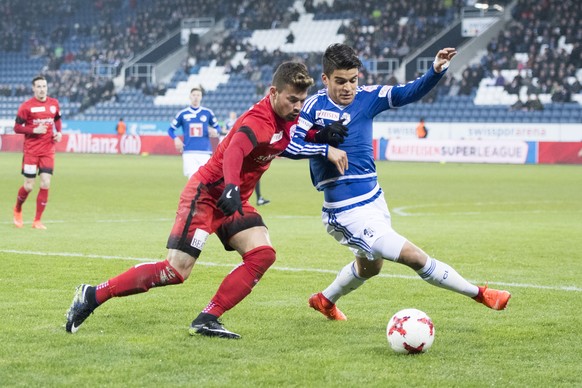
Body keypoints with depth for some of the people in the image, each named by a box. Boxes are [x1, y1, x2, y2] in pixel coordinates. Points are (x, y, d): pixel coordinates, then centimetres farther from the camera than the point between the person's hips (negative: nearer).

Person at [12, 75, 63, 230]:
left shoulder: (54, 103, 5)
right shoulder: (26, 106, -8)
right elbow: (17, 127, -6)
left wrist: (59, 132, 4)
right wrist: (35, 130, -19)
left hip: (48, 151, 3)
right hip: (31, 151, -3)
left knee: (45, 184, -7)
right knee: (29, 186, 0)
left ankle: (37, 221, 4)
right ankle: (18, 210, 32)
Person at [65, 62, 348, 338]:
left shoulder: (289, 118, 1)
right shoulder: (260, 121, -26)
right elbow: (234, 150, -45)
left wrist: (328, 149, 6)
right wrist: (231, 188, -61)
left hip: (235, 201, 9)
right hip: (206, 193, -9)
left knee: (263, 254, -13)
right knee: (176, 270, -12)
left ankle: (207, 320, -10)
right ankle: (93, 295, -1)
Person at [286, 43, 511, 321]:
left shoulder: (367, 97, -1)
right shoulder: (315, 106, -13)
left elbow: (409, 93, -9)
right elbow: (291, 145, -14)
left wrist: (436, 70, -24)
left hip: (374, 201, 8)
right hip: (348, 212, -8)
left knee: (369, 266, 31)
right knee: (414, 257, -11)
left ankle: (325, 300, 55)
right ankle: (480, 294, 1)